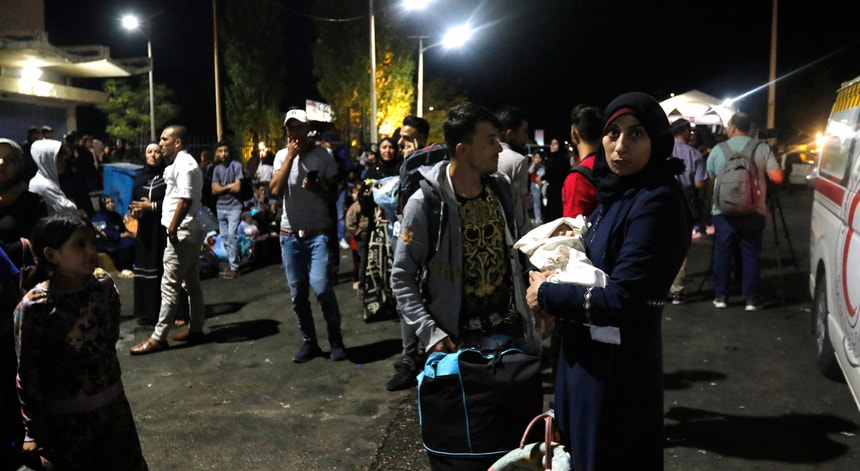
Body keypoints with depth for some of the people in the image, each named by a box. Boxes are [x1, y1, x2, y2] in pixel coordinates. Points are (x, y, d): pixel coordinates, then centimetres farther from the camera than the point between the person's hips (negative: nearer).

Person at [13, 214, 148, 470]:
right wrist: (34, 431, -11)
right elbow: (27, 374, -14)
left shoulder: (104, 284, -6)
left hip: (113, 403, 5)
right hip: (65, 416, -4)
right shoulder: (33, 307, -20)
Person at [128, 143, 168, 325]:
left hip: (163, 229, -5)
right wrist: (135, 210, -5)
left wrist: (152, 206, -13)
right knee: (145, 269, 5)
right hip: (145, 229, 5)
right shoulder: (140, 177, 14)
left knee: (164, 268, -6)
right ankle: (147, 312, 12)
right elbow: (133, 201, 16)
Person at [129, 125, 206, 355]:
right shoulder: (182, 163, 18)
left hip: (182, 232, -11)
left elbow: (185, 199, -23)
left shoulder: (184, 164, -15)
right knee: (191, 282, 14)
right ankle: (196, 329, 22)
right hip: (188, 231, 11)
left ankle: (158, 337, -3)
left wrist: (172, 228, -21)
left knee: (170, 285, -7)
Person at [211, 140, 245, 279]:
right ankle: (232, 263, 20)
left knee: (231, 236, -12)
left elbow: (237, 188, -12)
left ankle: (234, 267, -5)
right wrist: (229, 186, -8)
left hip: (234, 207, -5)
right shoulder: (217, 169, 8)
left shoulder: (236, 166, -6)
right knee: (224, 237, 9)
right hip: (220, 207, 5)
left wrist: (222, 187, 0)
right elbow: (214, 190, 2)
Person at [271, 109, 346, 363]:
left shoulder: (323, 155, -1)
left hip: (318, 234, -3)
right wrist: (290, 155, -11)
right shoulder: (282, 155, 7)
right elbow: (276, 189, -8)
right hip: (290, 235, 3)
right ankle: (309, 342, 21)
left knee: (321, 287, -15)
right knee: (298, 294, 7)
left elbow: (334, 196, 2)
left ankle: (336, 339, 4)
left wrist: (317, 188, -18)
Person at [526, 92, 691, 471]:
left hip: (617, 365, -9)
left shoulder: (657, 203, -21)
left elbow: (621, 300, -26)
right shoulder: (616, 195, 7)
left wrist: (546, 294, -13)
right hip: (586, 355, 9)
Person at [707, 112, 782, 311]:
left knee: (723, 254, 8)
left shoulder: (718, 150, -1)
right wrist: (760, 174, 13)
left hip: (724, 211, 0)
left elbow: (710, 176, 11)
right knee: (751, 255, 7)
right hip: (754, 212, 0)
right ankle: (752, 299, 9)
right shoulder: (763, 149, -1)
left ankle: (721, 296, 12)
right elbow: (777, 177, -6)